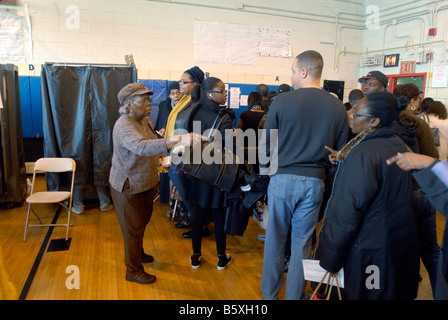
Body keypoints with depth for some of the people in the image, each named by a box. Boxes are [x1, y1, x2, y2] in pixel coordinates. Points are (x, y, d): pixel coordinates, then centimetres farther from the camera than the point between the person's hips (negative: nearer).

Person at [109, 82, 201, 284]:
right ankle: (133, 271, 25)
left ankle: (138, 253, 49)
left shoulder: (144, 120, 3)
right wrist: (177, 141, -58)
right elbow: (141, 146, -48)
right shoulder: (124, 125, -28)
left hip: (145, 182, 9)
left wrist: (162, 158, 5)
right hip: (128, 186, -8)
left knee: (142, 221, 25)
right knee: (133, 228, 6)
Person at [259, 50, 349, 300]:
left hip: (282, 179, -2)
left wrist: (266, 168, 14)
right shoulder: (338, 107, -1)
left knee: (275, 239, 14)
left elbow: (265, 142, -2)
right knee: (302, 242, 13)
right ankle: (294, 295, 28)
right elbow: (341, 150, 5)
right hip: (315, 183, 2)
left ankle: (269, 292, 31)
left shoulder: (282, 101, -9)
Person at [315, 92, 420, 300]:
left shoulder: (363, 154, -24)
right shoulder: (399, 146, 4)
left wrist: (328, 260, -15)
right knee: (394, 293, 24)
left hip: (370, 253, -9)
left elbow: (344, 214, -24)